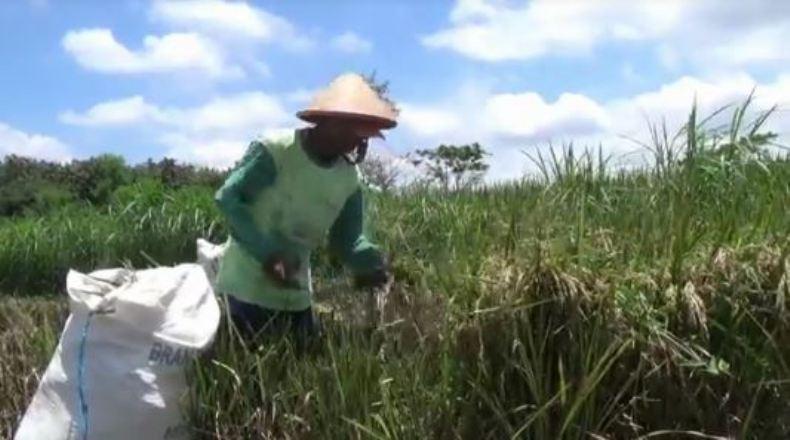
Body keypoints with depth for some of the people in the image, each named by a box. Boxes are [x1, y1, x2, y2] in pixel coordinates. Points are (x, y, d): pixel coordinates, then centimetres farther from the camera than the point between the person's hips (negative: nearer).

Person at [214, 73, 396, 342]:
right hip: (248, 285, -6)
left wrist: (371, 261, -17)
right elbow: (228, 198, -17)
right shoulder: (274, 151, -19)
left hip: (296, 293, 6)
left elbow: (346, 239, 6)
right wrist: (266, 252, -28)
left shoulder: (350, 180, 0)